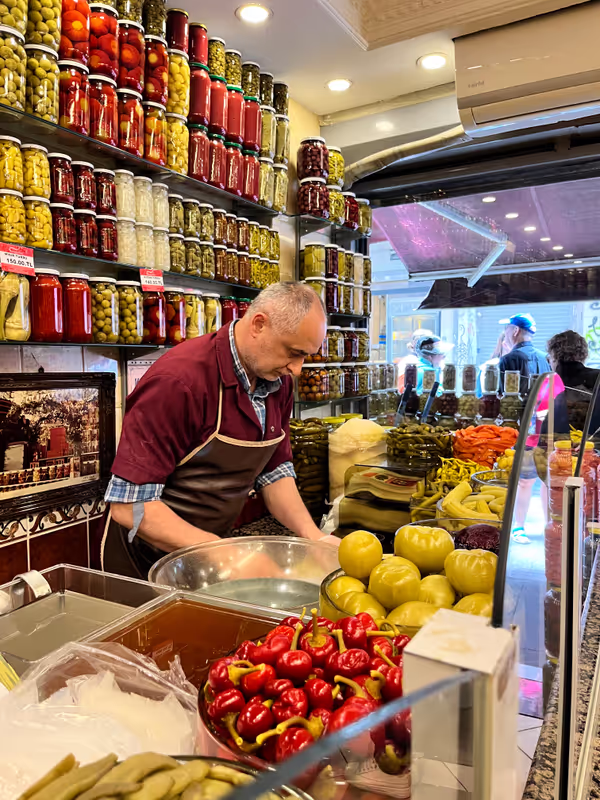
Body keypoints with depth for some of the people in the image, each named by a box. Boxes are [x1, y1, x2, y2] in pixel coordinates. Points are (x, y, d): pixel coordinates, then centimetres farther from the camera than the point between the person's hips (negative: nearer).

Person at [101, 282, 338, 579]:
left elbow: (274, 471, 4)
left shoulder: (278, 381, -4)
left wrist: (311, 534, -11)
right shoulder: (179, 379, -29)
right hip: (149, 562, -6)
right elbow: (129, 505, -29)